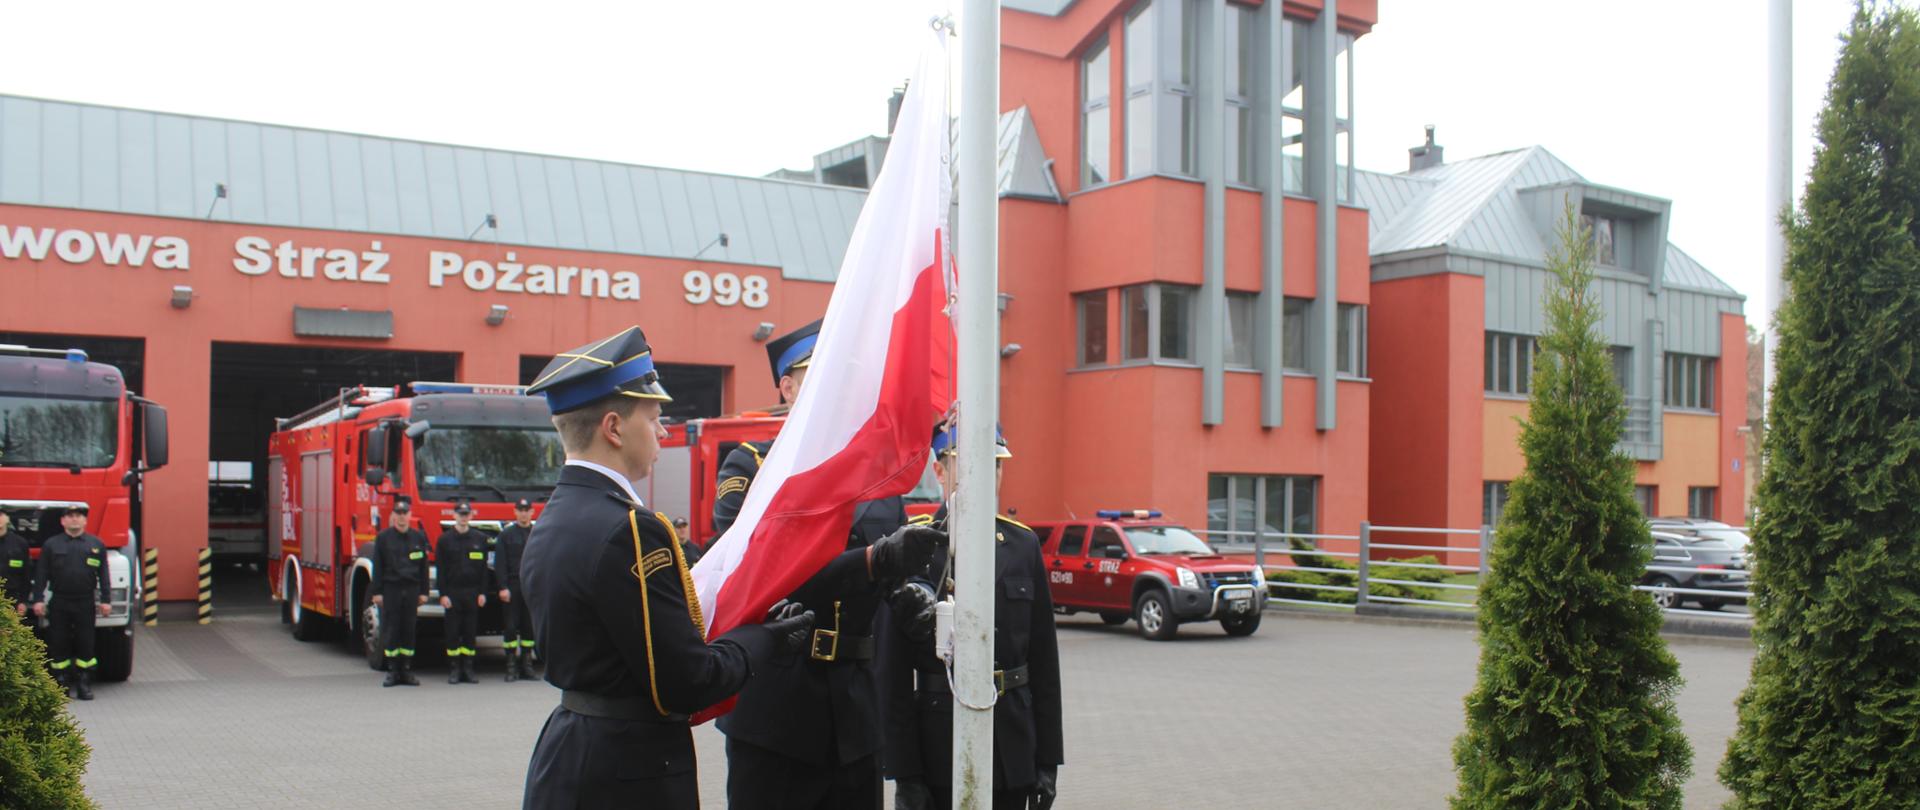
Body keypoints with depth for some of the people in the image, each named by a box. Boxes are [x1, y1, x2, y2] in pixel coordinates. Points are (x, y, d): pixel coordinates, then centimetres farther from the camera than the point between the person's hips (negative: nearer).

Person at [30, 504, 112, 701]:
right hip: (59, 604, 0)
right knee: (59, 645, 4)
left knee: (86, 645, 2)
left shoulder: (96, 545, 6)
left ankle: (84, 685, 11)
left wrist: (105, 600, 0)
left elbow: (103, 574, 6)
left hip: (86, 604, 0)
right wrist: (38, 600, -3)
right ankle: (62, 683, 13)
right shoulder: (51, 545, 5)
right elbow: (41, 574, 4)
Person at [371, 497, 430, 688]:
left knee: (409, 630, 4)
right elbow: (377, 566, 2)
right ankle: (392, 670, 6)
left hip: (412, 589, 2)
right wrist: (377, 592, -4)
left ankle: (407, 670, 10)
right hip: (391, 588, -2)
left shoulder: (419, 537, 8)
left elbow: (424, 566, 11)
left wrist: (423, 592, 6)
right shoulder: (383, 537, 3)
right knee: (391, 631, 0)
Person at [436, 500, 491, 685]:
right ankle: (454, 670, 5)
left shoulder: (480, 539, 8)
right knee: (453, 633, 0)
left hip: (472, 593, 1)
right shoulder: (444, 539, 4)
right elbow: (440, 569, 1)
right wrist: (443, 594, -7)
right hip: (452, 592, -1)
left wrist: (482, 593, 1)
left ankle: (468, 669, 8)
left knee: (470, 632, 3)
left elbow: (484, 568, 8)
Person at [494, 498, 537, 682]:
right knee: (510, 626, -2)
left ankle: (526, 664, 12)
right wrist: (503, 587, -10)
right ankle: (511, 665, 3)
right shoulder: (506, 534, 3)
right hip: (512, 586, -2)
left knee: (529, 626, 5)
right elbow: (500, 563, -1)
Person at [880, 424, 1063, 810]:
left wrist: (1048, 760, 5)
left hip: (1013, 746, 4)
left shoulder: (1023, 544, 7)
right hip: (939, 745, -3)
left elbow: (1044, 660, 8)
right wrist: (904, 773, -11)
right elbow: (894, 671, -8)